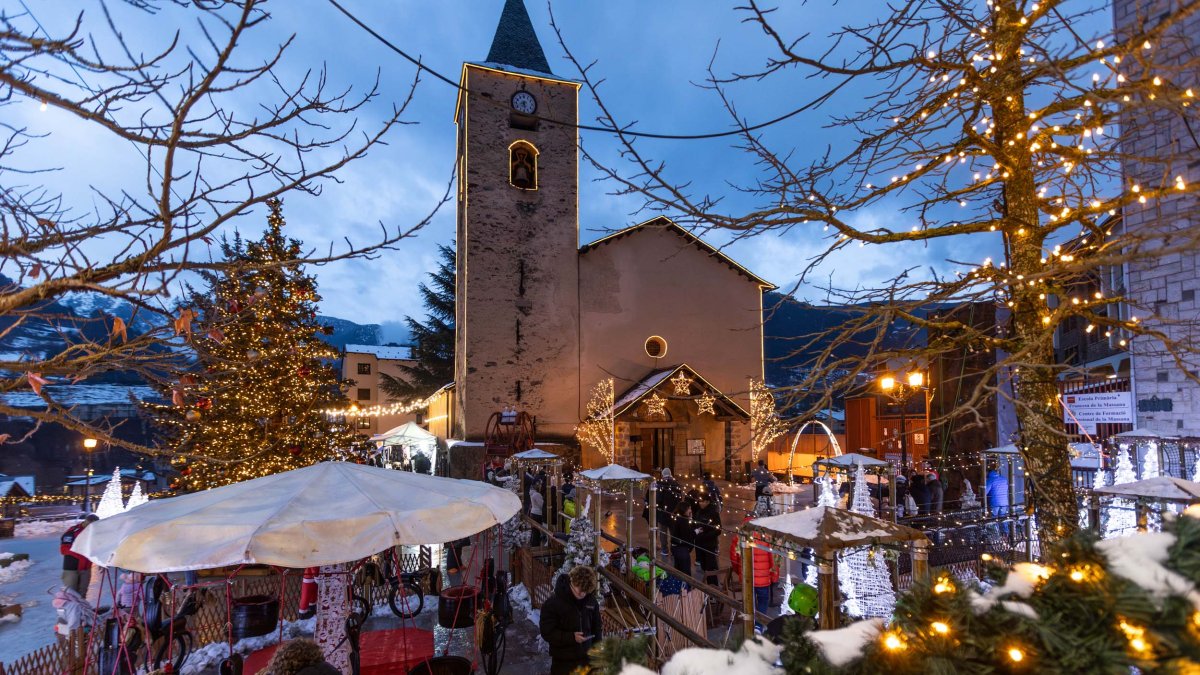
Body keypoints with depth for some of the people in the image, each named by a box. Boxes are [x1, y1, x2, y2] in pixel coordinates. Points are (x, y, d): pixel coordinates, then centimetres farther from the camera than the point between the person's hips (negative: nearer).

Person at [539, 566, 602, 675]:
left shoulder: (591, 601, -2)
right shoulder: (553, 603, -15)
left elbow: (596, 629, 10)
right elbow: (547, 632, -15)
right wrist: (571, 637, -23)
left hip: (587, 659, 4)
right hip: (563, 662, -4)